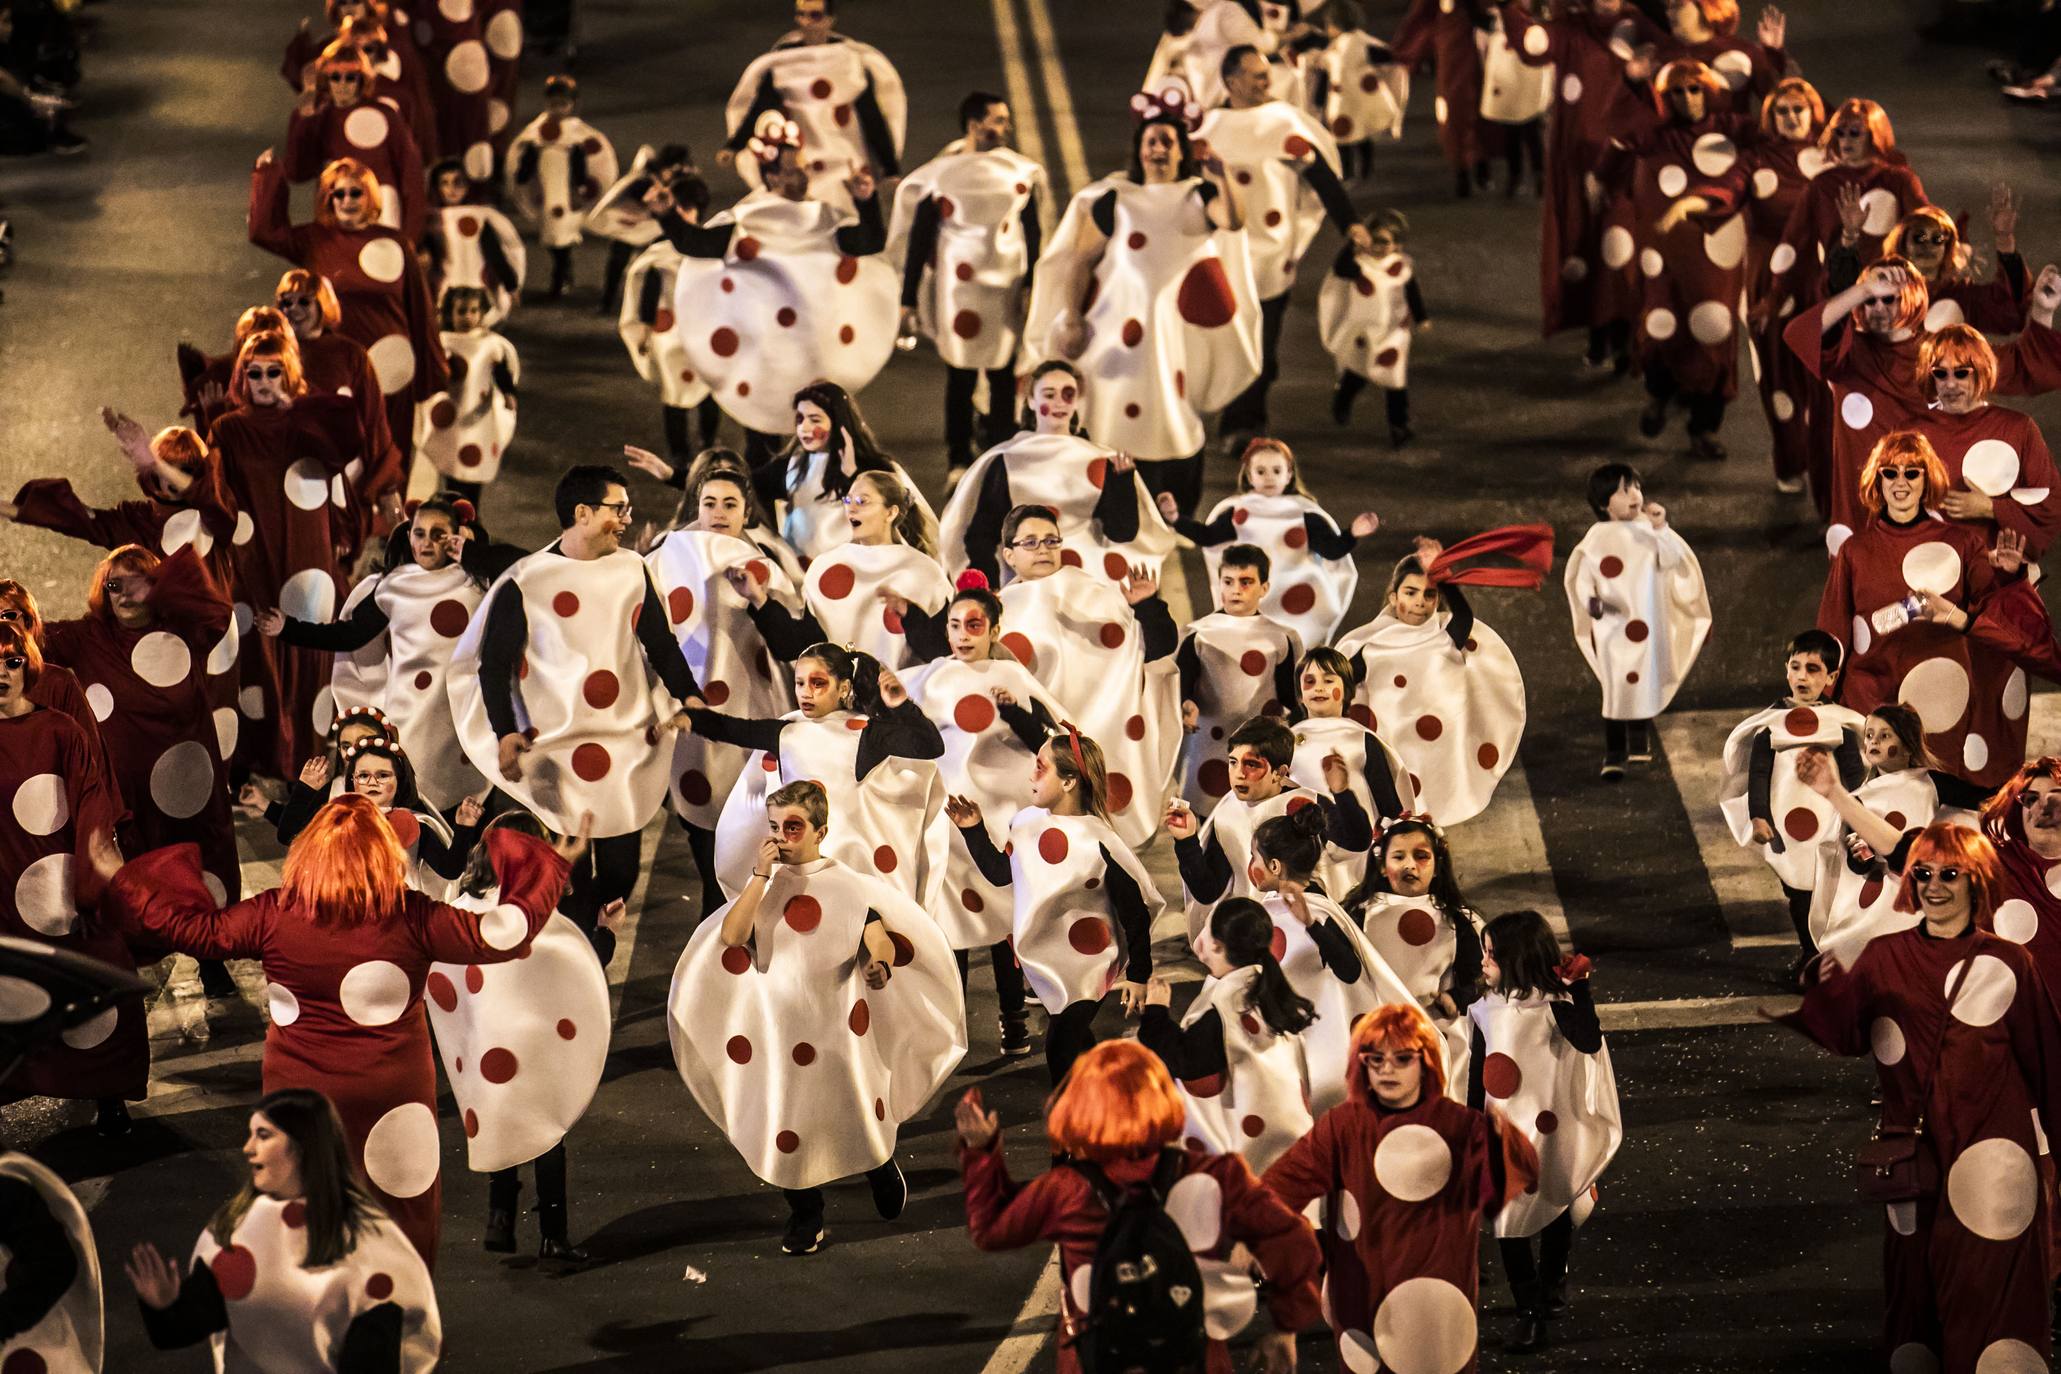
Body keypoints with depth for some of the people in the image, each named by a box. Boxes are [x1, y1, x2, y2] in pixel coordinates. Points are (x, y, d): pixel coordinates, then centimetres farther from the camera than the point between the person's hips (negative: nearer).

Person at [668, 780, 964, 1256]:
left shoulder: (848, 885, -4)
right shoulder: (764, 886, 3)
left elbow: (880, 940, -11)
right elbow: (731, 936, -13)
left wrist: (880, 962, -35)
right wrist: (762, 874, -17)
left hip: (838, 1024, -2)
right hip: (780, 1029, 2)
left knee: (858, 1118, 7)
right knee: (789, 1129, 6)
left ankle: (882, 1167, 42)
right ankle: (805, 1221, 23)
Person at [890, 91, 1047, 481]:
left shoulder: (1018, 172, 4)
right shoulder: (940, 175, -4)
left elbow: (1032, 233, 10)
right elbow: (918, 240, -2)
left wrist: (1033, 286, 4)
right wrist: (908, 300, -4)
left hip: (1005, 289, 2)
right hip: (956, 292, -2)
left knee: (1003, 374, 3)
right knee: (961, 375, 4)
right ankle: (959, 460, 16)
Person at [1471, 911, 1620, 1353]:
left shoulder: (1555, 1003, -13)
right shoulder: (1488, 1010, -2)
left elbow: (1588, 1042, -30)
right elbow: (1478, 1078, 5)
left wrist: (1578, 989, -32)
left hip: (1552, 1130, -2)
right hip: (1505, 1132, 2)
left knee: (1557, 1210, 17)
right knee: (1510, 1220, 0)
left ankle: (1552, 1284, 39)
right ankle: (1529, 1313, 8)